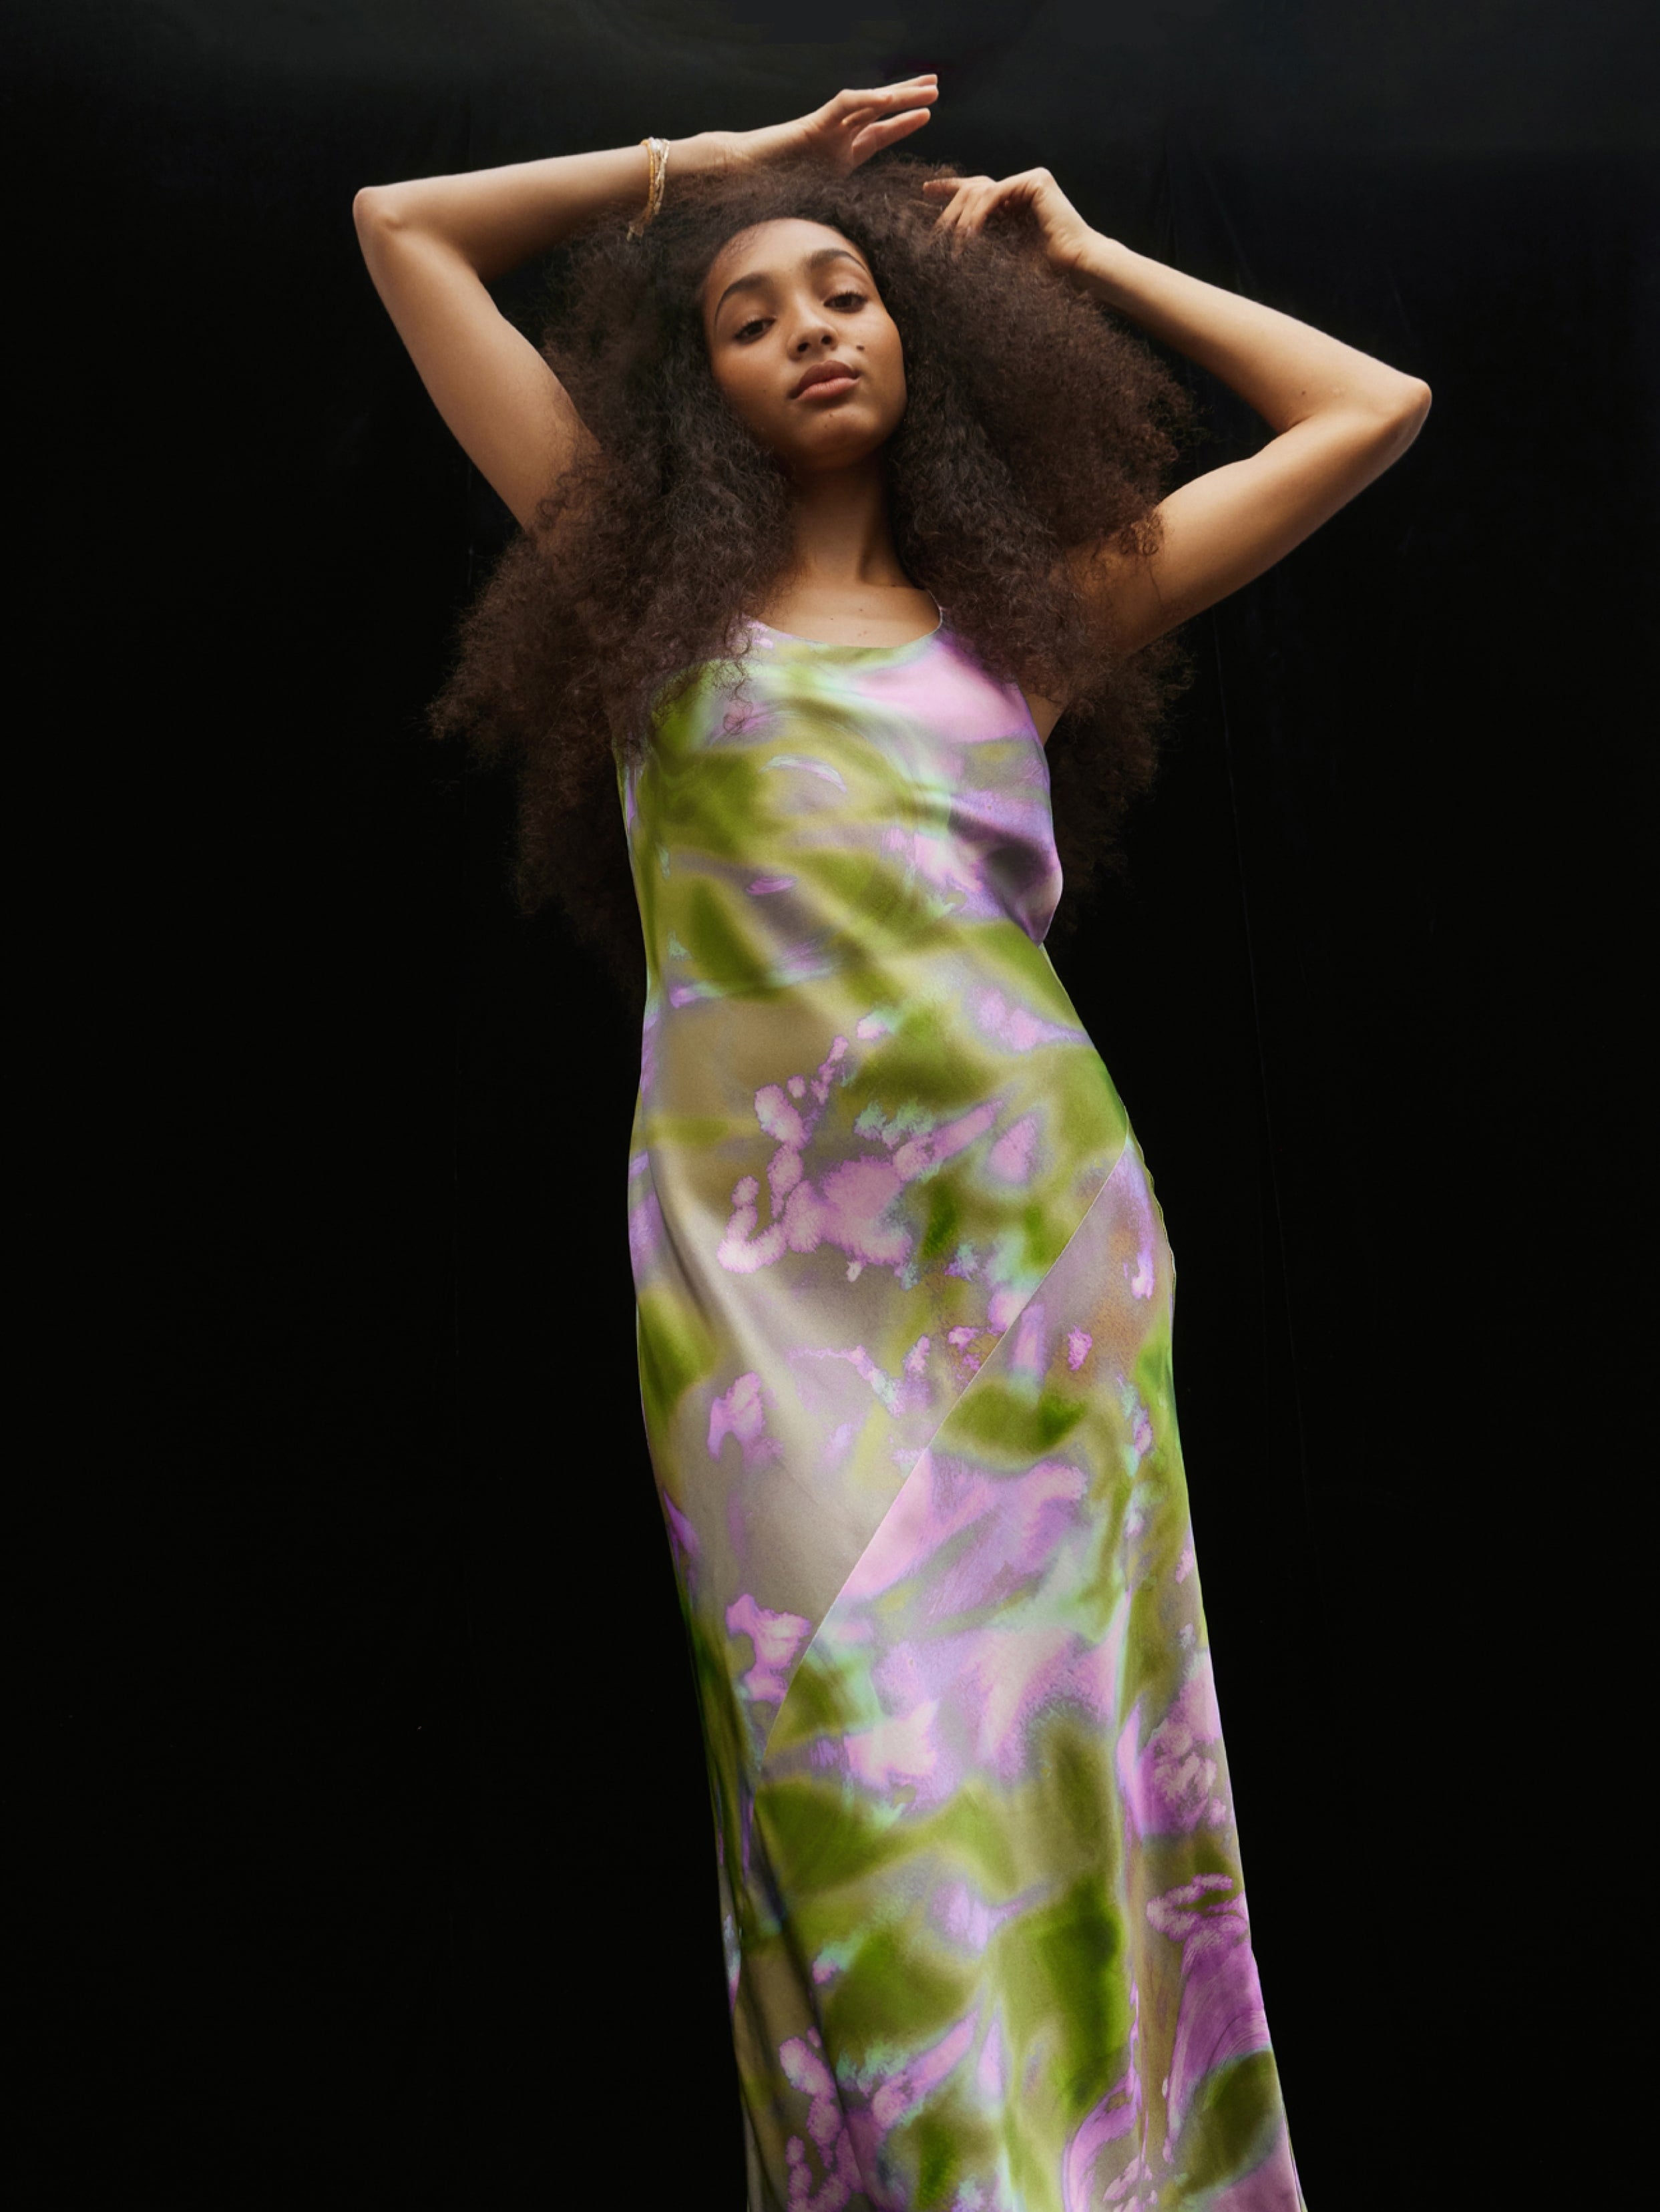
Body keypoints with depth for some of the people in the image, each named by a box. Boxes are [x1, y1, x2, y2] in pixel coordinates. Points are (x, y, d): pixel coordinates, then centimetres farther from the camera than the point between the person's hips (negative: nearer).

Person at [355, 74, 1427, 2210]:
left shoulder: (1031, 608, 16)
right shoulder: (648, 574, 15)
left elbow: (1370, 408, 21)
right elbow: (402, 227, 21)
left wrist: (1086, 258, 26)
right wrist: (694, 166, 25)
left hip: (1041, 1224, 1)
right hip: (761, 1249, -1)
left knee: (1047, 1738, 2)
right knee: (863, 1743, -8)